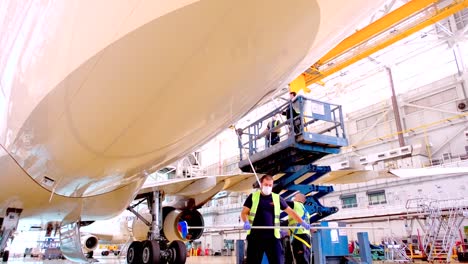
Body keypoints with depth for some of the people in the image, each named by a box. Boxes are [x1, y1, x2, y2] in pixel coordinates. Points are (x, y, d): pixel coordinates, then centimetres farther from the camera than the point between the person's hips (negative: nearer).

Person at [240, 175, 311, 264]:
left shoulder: (277, 198, 10)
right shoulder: (253, 196, 6)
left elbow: (290, 211, 14)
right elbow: (244, 212, 3)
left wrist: (302, 222, 6)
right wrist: (246, 222, -17)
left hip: (272, 236, 1)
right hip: (255, 236, -1)